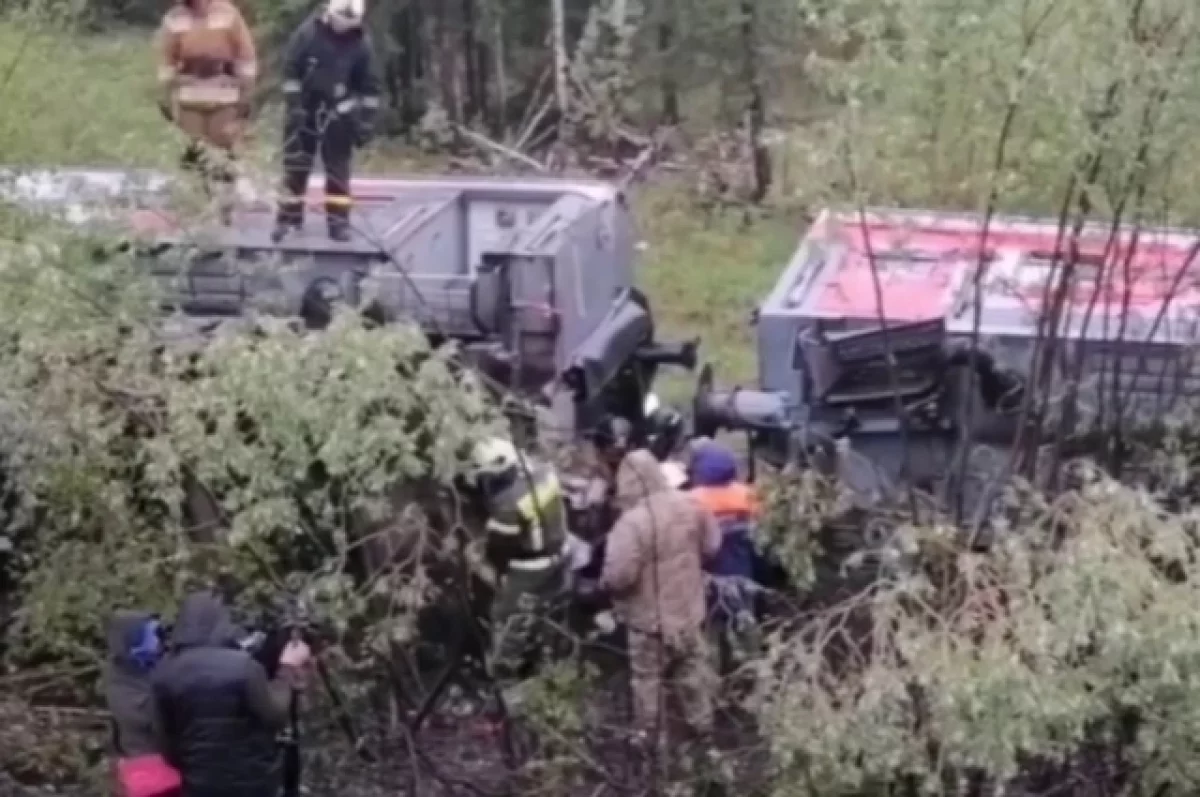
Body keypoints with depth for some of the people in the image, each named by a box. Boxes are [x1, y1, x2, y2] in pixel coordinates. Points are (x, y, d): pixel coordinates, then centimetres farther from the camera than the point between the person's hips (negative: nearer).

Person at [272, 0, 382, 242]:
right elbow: (290, 68, -7)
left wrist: (366, 120, -5)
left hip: (338, 112, 0)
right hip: (304, 107, 0)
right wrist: (294, 104, -13)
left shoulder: (360, 43, -7)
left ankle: (338, 220, 7)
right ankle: (288, 217, 14)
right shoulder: (308, 32, -10)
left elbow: (369, 84, -1)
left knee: (337, 168, 2)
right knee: (295, 165, 4)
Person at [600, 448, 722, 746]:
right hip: (689, 609, 6)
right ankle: (702, 723, 37)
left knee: (649, 677, 12)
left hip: (651, 617, -6)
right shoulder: (690, 506, -7)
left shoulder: (632, 522, -30)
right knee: (692, 668, 23)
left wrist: (605, 582, -7)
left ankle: (649, 735, 25)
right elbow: (712, 546, 6)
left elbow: (619, 575, -29)